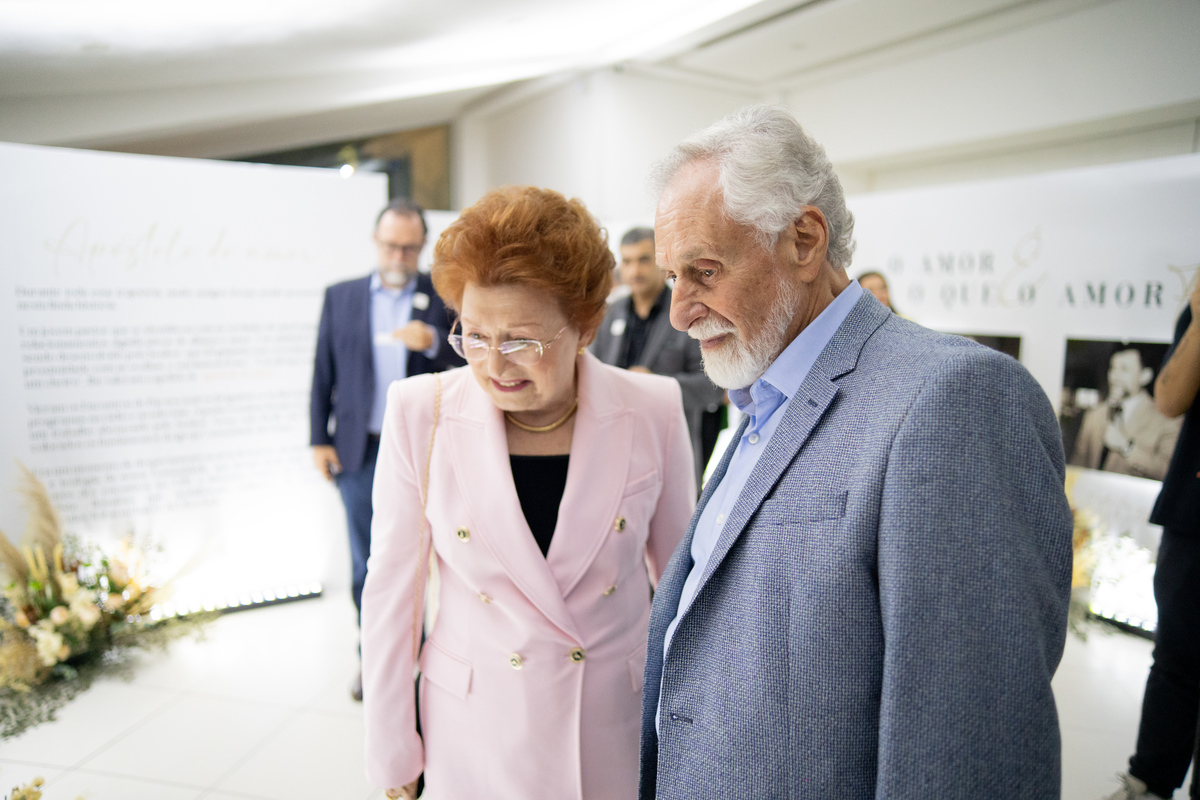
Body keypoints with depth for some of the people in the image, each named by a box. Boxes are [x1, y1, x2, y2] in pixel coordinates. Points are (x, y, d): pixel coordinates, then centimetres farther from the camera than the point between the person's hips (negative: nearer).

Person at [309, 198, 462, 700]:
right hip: (359, 452, 2)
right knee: (366, 567, 11)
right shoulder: (341, 297, 9)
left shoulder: (443, 296, 4)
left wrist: (433, 341, -21)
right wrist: (319, 439, 4)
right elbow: (323, 372, 9)